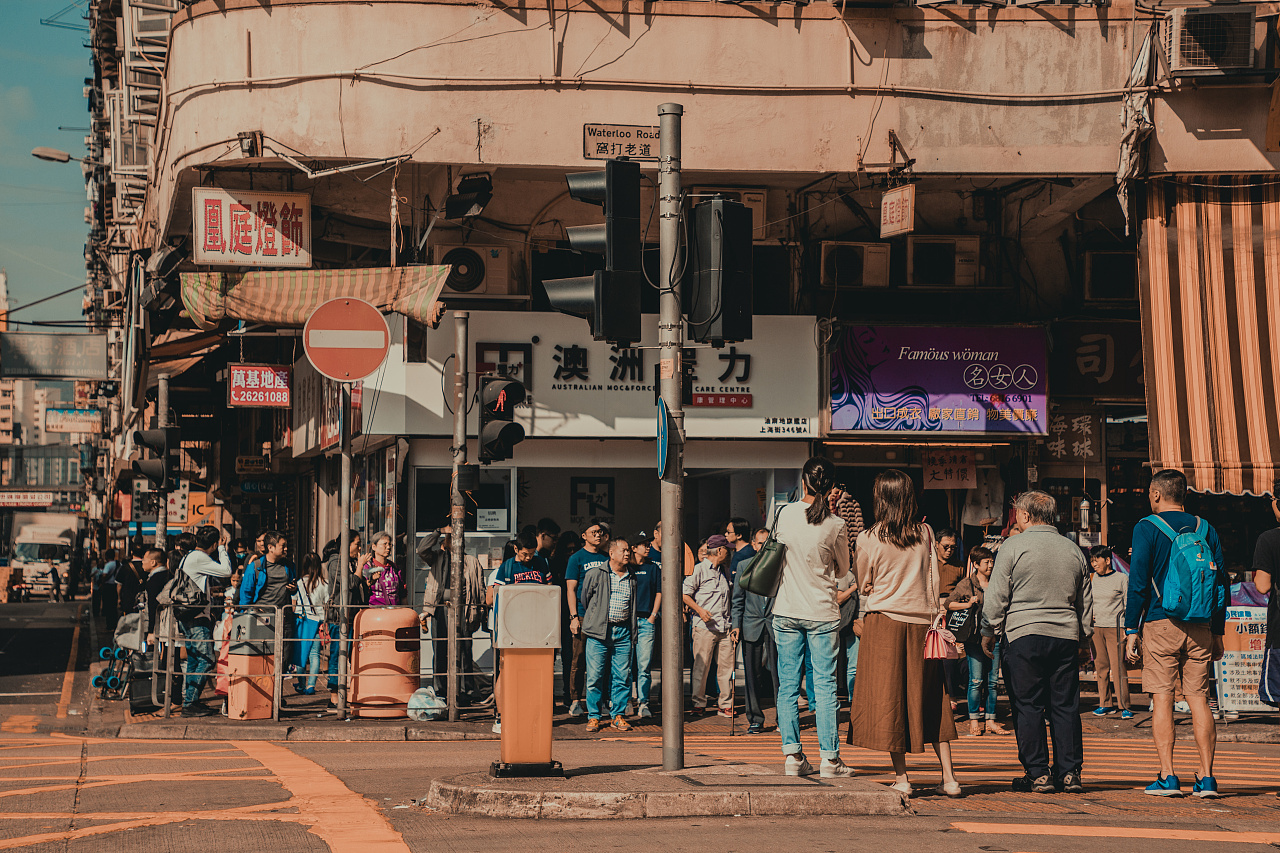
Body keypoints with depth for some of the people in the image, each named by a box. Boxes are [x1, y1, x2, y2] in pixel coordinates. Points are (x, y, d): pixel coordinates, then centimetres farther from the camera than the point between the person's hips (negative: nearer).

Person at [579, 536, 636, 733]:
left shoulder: (631, 578, 13)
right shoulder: (595, 574, 1)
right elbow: (583, 600, 10)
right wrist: (583, 622, 14)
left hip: (623, 633, 3)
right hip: (598, 632, -3)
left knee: (623, 676, 2)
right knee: (595, 676, -3)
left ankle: (618, 715, 12)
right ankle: (594, 717, 7)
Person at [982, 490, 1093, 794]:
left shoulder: (1013, 546, -4)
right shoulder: (1073, 550, 11)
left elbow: (996, 596, -4)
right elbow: (1086, 602, 18)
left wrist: (989, 633, 5)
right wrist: (1084, 637, 27)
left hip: (1023, 634, -4)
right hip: (1066, 636, 4)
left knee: (1027, 706, 1)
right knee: (1065, 706, 7)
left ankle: (1037, 773, -1)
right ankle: (1070, 772, 5)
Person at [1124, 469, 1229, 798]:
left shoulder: (1147, 528, -2)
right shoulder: (1205, 529, 11)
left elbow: (1138, 582, -7)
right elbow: (1221, 583, 12)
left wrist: (1131, 629, -2)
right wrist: (1217, 632, 17)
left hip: (1160, 623, -4)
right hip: (1200, 627, 4)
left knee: (1162, 698, -2)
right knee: (1198, 698, 5)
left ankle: (1167, 777, -6)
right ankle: (1206, 777, 0)